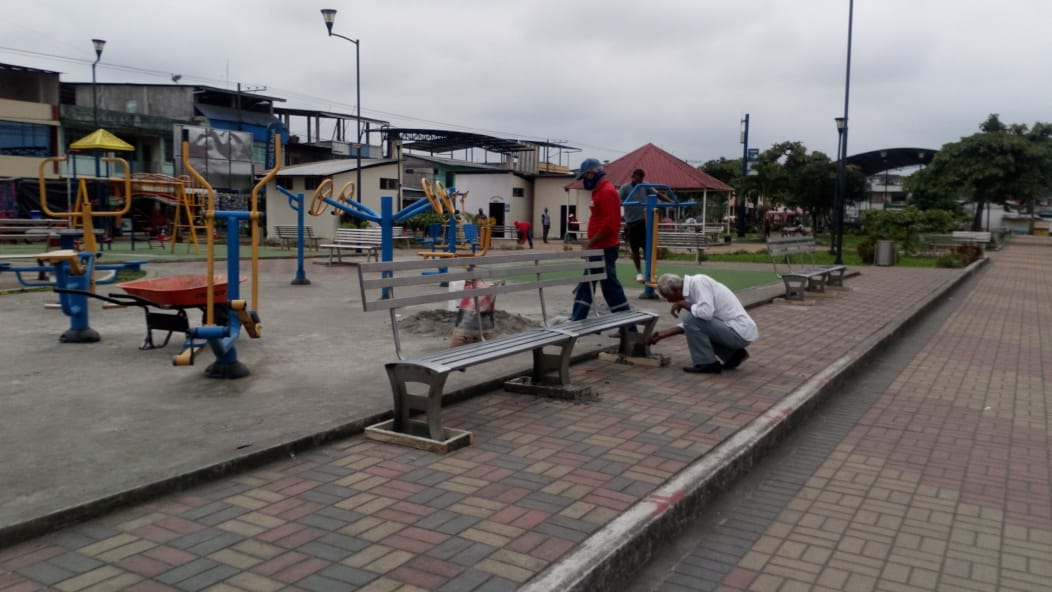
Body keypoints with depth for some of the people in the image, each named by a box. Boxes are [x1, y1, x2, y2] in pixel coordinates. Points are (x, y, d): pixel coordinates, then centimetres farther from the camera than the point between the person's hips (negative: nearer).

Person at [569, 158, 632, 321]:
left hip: (604, 249, -11)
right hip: (598, 248, 11)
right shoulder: (600, 191, 16)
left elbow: (609, 223, -23)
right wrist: (591, 243, 15)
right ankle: (576, 321, 21)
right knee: (585, 285, 14)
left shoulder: (606, 191, -15)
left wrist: (590, 242, -17)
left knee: (610, 286, -5)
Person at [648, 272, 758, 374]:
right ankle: (733, 355, 15)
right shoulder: (692, 287, 12)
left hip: (739, 332, -10)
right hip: (740, 331, 10)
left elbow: (706, 312, -29)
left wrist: (682, 304, -12)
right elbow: (686, 325, 23)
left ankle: (707, 363, -4)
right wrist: (662, 334, 23)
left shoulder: (698, 282, -16)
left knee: (691, 319, -17)